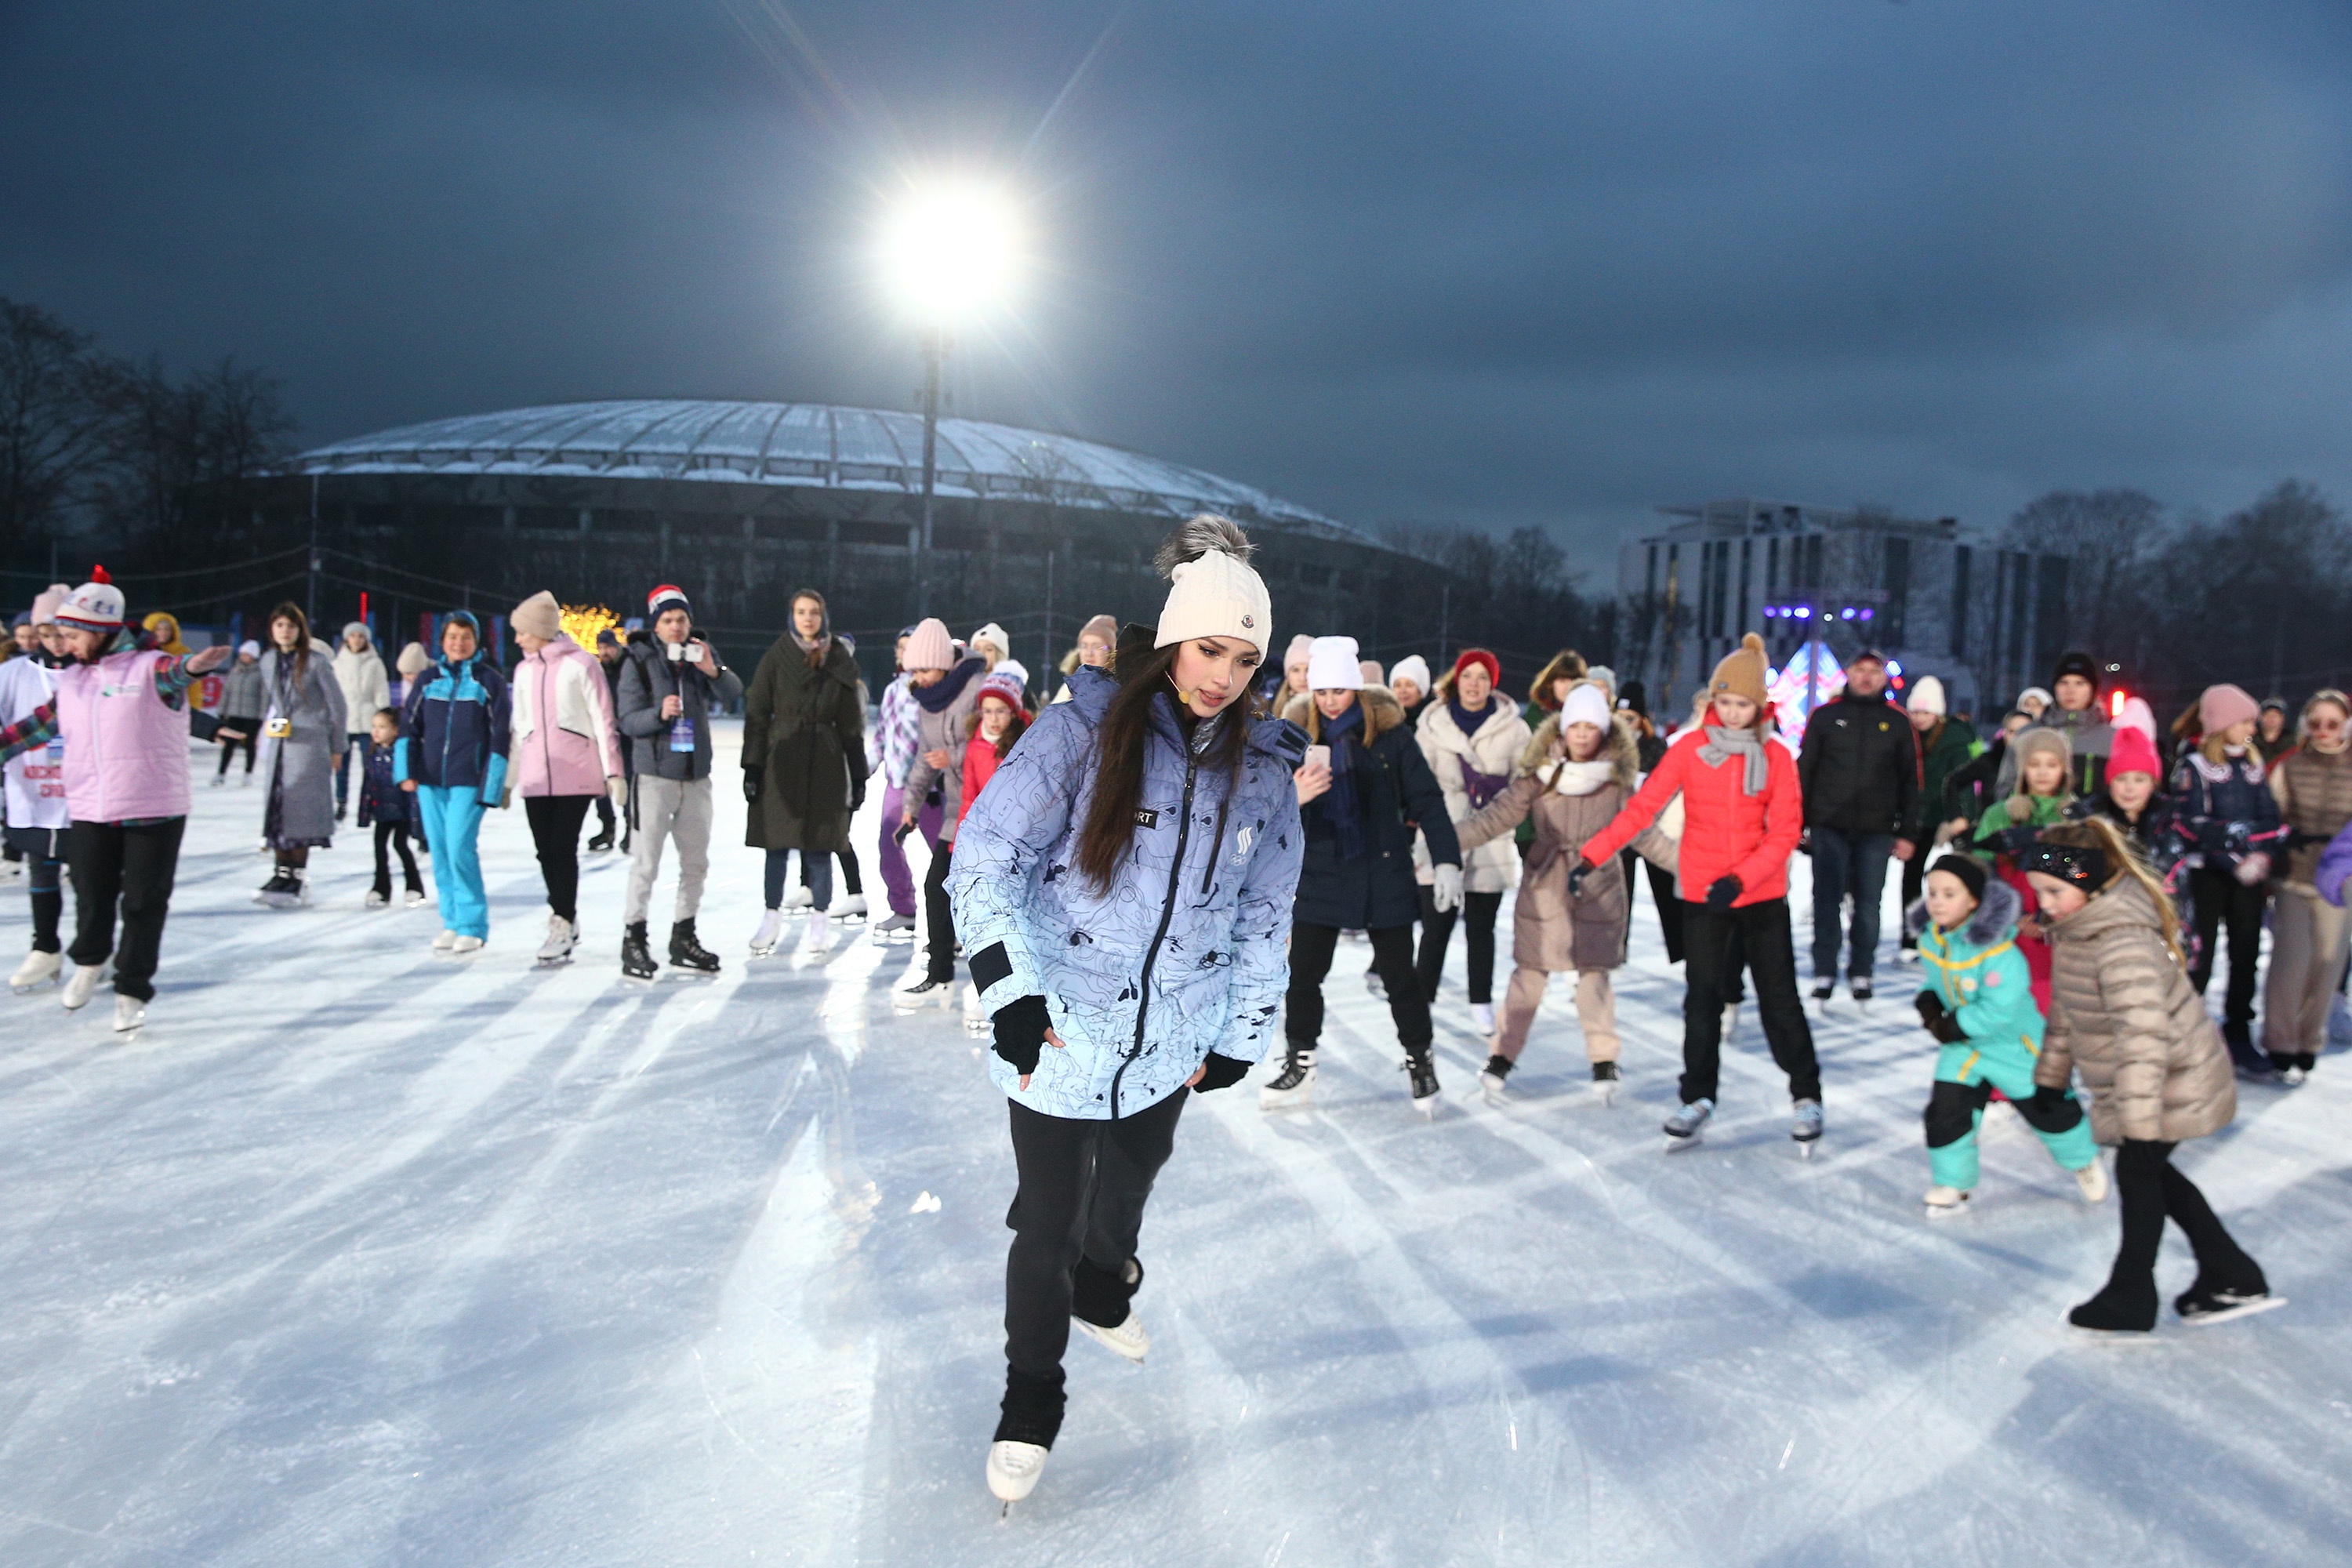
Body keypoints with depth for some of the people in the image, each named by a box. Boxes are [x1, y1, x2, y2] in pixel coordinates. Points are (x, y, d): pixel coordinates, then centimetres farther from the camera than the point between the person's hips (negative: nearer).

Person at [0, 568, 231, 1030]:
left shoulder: (149, 668, -9)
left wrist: (192, 665, -55)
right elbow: (41, 724, 23)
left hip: (154, 811, -5)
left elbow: (171, 672, -31)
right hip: (89, 813, 5)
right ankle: (89, 962, 37)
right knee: (91, 896, 10)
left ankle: (132, 990, 17)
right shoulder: (72, 680, 12)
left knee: (143, 904, 3)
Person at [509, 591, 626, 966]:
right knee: (545, 851, 4)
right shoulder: (524, 670, 16)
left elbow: (604, 719, -3)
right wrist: (508, 778, 19)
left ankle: (562, 925, -5)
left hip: (576, 774, -5)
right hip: (536, 776, 5)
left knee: (563, 848, -10)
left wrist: (613, 771, -8)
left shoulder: (581, 664, -2)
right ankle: (565, 921, 17)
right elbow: (517, 727, 20)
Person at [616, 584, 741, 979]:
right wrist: (660, 713, -27)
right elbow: (628, 720, -9)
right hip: (654, 776, -5)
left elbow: (732, 693, -6)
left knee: (696, 861, 12)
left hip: (697, 776, 5)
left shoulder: (702, 653, 6)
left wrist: (713, 671, -25)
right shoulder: (639, 662, -5)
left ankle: (683, 938, 24)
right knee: (646, 862, -5)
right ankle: (634, 939, 4)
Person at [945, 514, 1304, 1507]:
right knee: (1048, 1221, 2)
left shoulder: (1262, 766, 0)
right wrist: (1009, 987, -23)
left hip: (1172, 1039, 4)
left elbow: (1264, 914, 9)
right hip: (1057, 1031, -4)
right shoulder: (1087, 728, -14)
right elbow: (987, 854, -15)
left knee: (1132, 1181, 24)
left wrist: (1241, 1037, 10)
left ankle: (1103, 1286, 57)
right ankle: (1030, 1397, 26)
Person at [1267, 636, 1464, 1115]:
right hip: (1318, 873, 2)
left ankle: (1420, 1061, 25)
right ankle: (1299, 1065, 22)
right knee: (1303, 974, 5)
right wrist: (1293, 797, -27)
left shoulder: (1389, 733, -6)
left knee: (1399, 975, 7)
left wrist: (1446, 860, -11)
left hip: (1384, 875, -2)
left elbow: (1426, 798, -4)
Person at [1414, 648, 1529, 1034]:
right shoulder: (1433, 724, 3)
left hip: (1491, 847, 0)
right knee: (1435, 928, 0)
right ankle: (1422, 1000, 12)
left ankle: (1481, 1005, 20)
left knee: (1481, 929, 9)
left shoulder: (1513, 729, 2)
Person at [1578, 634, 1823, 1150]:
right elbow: (1643, 806, -8)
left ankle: (1805, 1097, 20)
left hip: (1762, 896, 0)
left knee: (1780, 998, 5)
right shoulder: (1690, 748, -4)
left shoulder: (1777, 757, -2)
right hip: (1701, 896, 0)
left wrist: (1741, 878, -20)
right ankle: (1699, 1097, 18)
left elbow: (1785, 833, -5)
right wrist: (1591, 857, -17)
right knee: (1703, 998, 5)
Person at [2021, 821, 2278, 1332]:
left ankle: (2131, 1299, 20)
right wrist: (2050, 1076, 19)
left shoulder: (2124, 945, -33)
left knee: (2137, 1172, 3)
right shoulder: (2075, 930, 0)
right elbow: (2066, 1011, 12)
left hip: (2173, 1083, -10)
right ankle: (2232, 1278, 32)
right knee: (2148, 1172, 20)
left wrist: (2139, 1123, -42)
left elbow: (2144, 1034, -40)